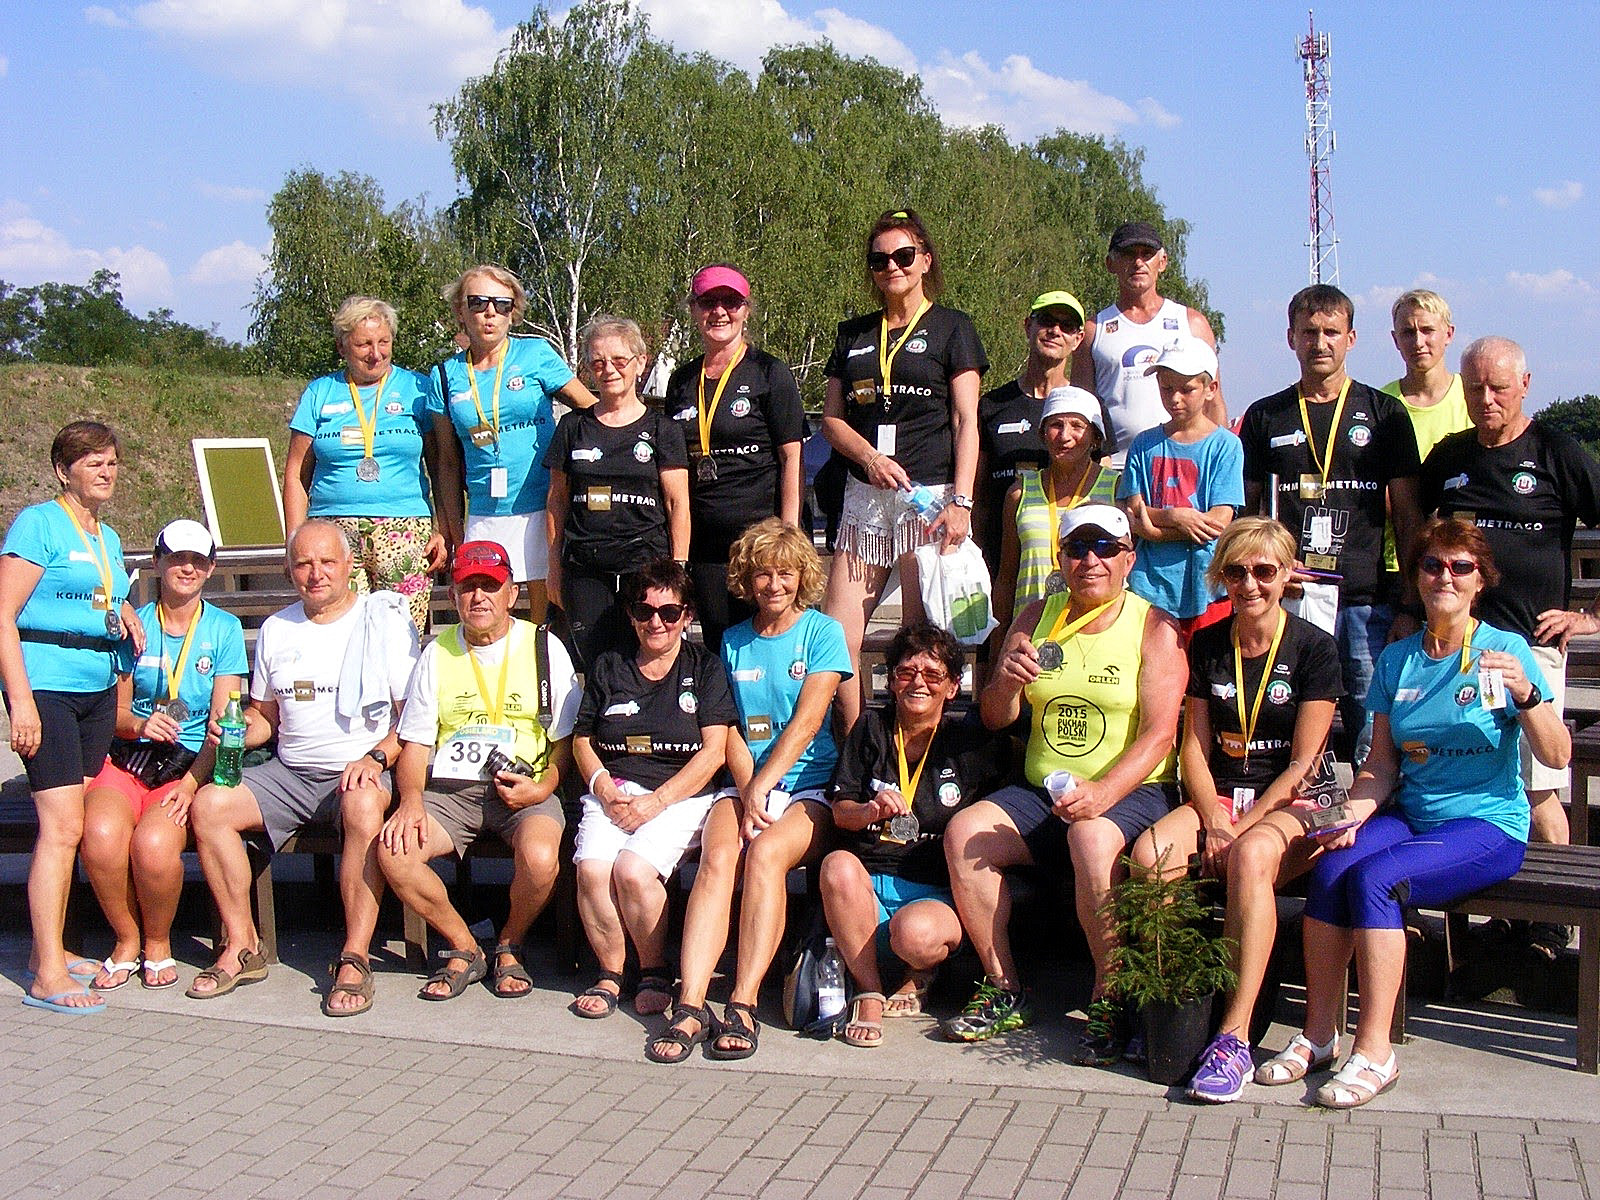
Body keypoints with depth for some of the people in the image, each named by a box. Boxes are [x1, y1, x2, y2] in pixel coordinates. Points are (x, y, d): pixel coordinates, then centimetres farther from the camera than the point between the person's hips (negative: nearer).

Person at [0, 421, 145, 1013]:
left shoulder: (108, 538, 18)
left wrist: (123, 612, 9)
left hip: (99, 690, 8)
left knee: (69, 825, 9)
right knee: (62, 825, -12)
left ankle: (48, 948, 20)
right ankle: (48, 977, -9)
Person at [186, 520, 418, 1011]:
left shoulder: (386, 621, 0)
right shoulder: (276, 629, 16)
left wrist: (376, 757, -21)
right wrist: (237, 728, 0)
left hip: (362, 772, -5)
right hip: (290, 772, 5)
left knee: (363, 806, -38)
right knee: (208, 804, -17)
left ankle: (355, 959, -32)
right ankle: (242, 947, -8)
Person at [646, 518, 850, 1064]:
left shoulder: (822, 632, 4)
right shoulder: (734, 640, 16)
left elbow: (806, 722, -6)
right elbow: (730, 730, 11)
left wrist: (761, 788, -13)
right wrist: (746, 791, -7)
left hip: (808, 788, -2)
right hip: (746, 784, 3)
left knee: (765, 853, -32)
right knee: (718, 856, -28)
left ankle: (742, 1007, -34)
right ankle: (690, 1007, -36)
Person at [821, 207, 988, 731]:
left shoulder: (951, 328, 6)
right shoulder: (854, 334, 18)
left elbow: (966, 423, -1)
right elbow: (831, 418, 15)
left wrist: (961, 501, -11)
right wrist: (868, 456, -6)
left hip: (930, 494, -4)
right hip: (865, 493, 4)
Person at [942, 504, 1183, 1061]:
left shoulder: (1154, 628, -2)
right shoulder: (1036, 617, 11)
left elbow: (1159, 733, -12)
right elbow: (994, 719, 11)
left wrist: (1101, 794, -28)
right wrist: (1006, 683, -13)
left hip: (1132, 792, -5)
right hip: (1041, 793, 5)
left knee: (1091, 838, -36)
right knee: (963, 832, -18)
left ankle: (1108, 1000, -21)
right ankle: (1004, 991, -7)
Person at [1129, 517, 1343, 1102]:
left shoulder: (1314, 648, -1)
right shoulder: (1206, 646, 11)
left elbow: (1302, 764, -5)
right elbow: (1194, 746, 8)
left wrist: (1241, 829, -14)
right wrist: (1214, 822, -9)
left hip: (1288, 807, -4)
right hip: (1217, 796, 4)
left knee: (1251, 856, -38)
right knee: (1149, 853, -29)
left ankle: (1233, 1038, -39)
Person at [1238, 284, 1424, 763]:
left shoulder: (1384, 414, 9)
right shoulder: (1264, 417, 11)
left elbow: (1407, 517, 8)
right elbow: (1247, 512, 13)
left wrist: (1410, 605, 0)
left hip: (1369, 602, 0)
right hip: (1288, 601, 1)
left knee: (1375, 749, 0)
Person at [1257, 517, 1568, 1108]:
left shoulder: (1505, 650, -2)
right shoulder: (1396, 660, 11)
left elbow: (1558, 757, -8)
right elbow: (1382, 763, 11)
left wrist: (1525, 695, -24)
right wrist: (1353, 813, -8)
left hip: (1488, 825, -4)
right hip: (1410, 816, 4)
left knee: (1373, 878, -30)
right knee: (1330, 867, -26)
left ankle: (1375, 1051, -21)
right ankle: (1317, 1035, -16)